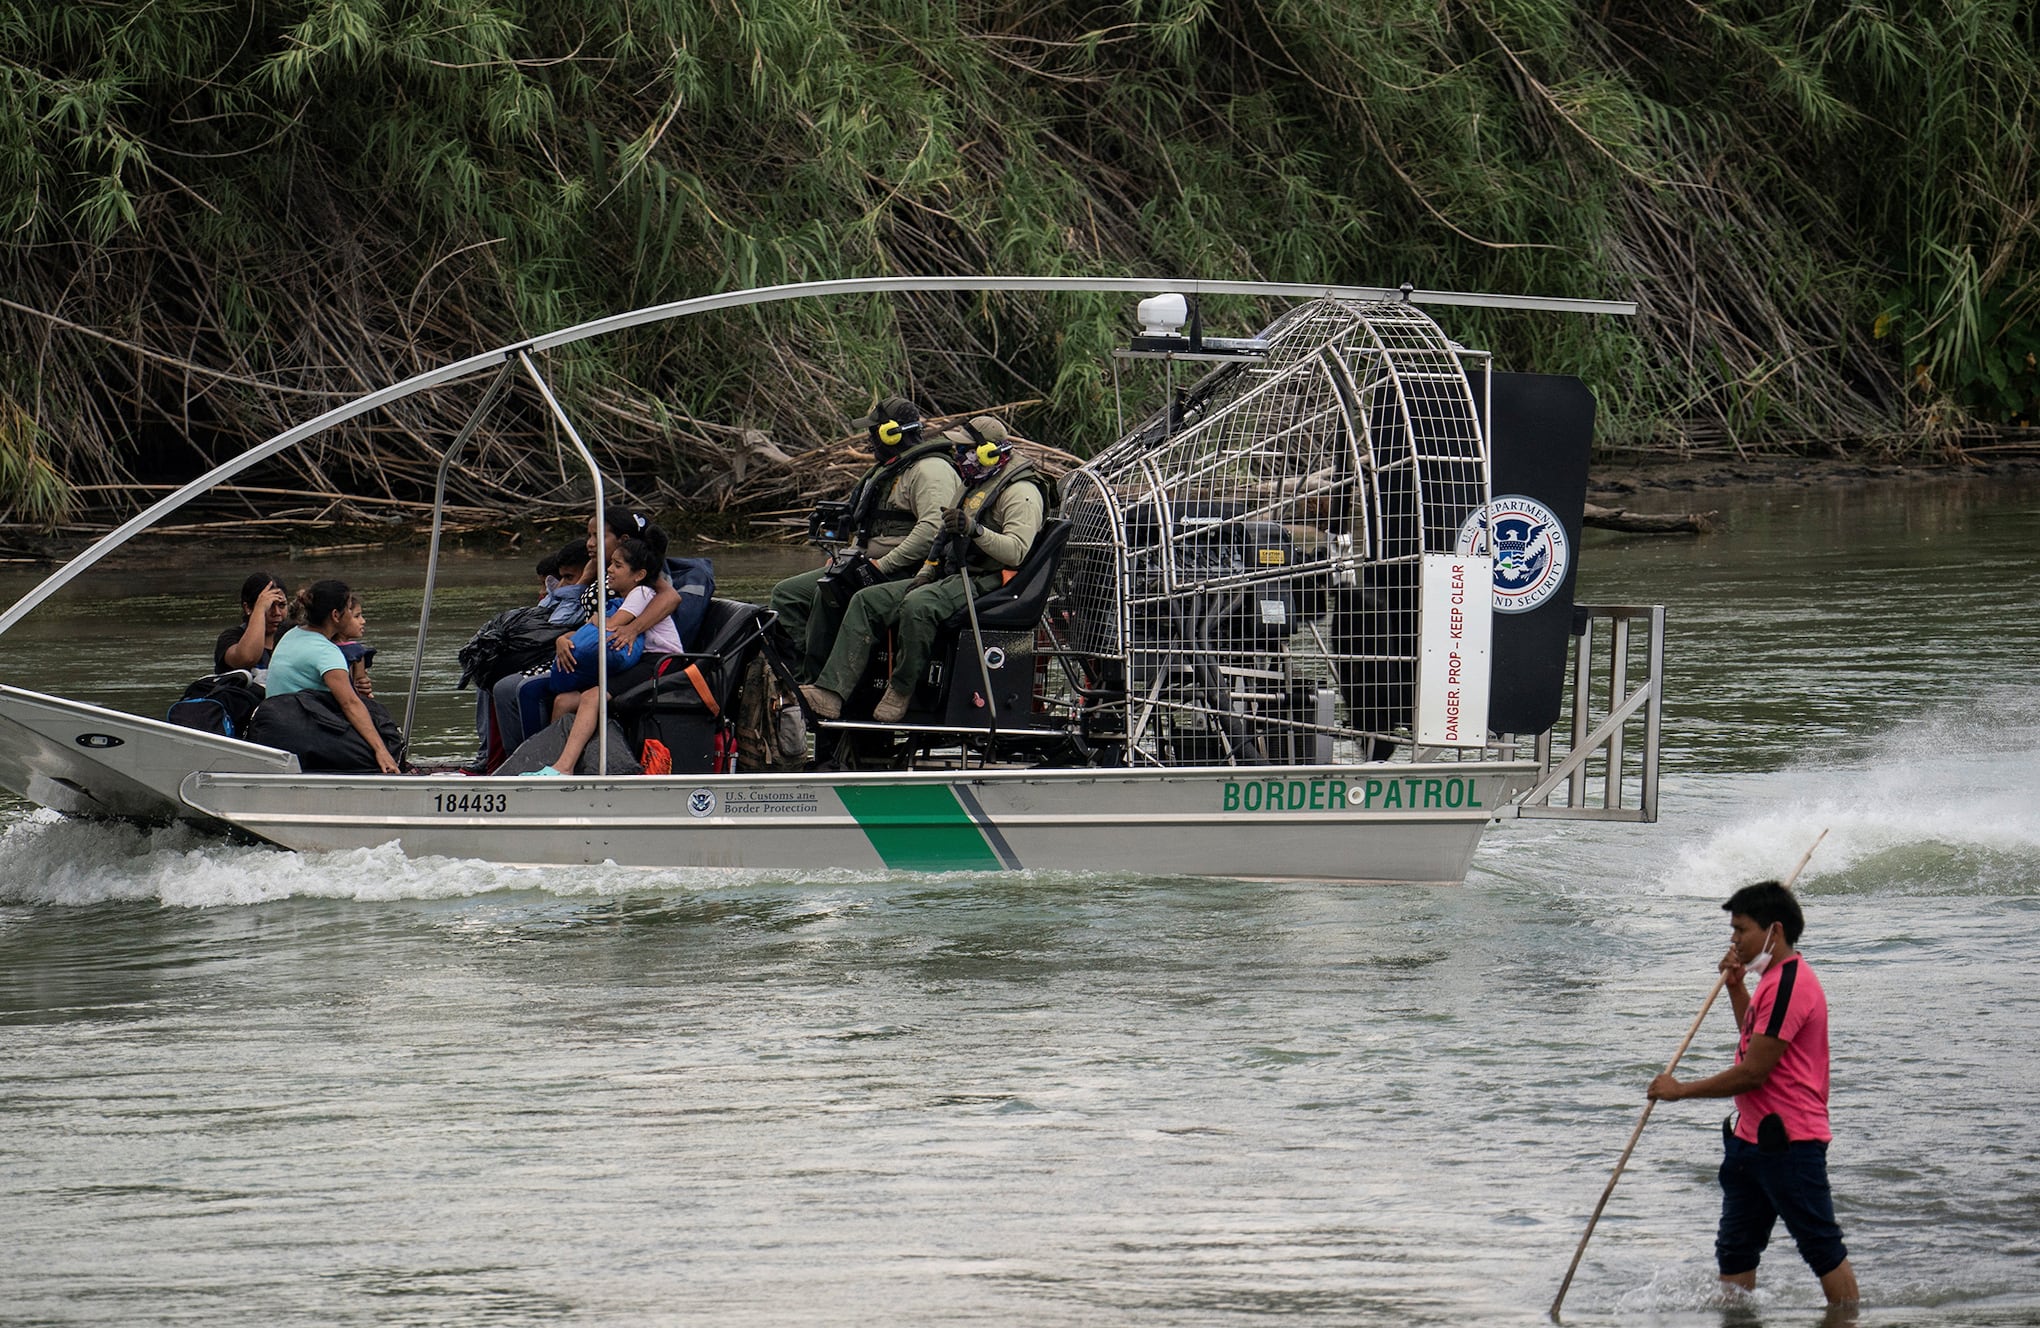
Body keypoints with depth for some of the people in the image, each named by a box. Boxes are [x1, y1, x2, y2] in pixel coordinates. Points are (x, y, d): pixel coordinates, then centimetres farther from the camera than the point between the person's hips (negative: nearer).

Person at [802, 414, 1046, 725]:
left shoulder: (1021, 491, -9)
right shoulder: (979, 486, 23)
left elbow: (1016, 550, -23)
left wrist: (975, 530, -35)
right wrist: (926, 572, 12)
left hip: (985, 583, -10)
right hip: (951, 577, 10)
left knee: (918, 605, -38)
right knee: (866, 601, -4)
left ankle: (901, 690, -22)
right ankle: (831, 691, -17)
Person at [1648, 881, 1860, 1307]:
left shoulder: (1788, 985, -19)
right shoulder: (1774, 979, 15)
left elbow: (1753, 1072, -22)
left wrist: (1681, 1090, -13)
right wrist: (1736, 987, 21)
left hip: (1788, 1142, -11)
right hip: (1755, 1138, 11)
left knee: (1822, 1248, -3)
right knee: (1735, 1251, 11)